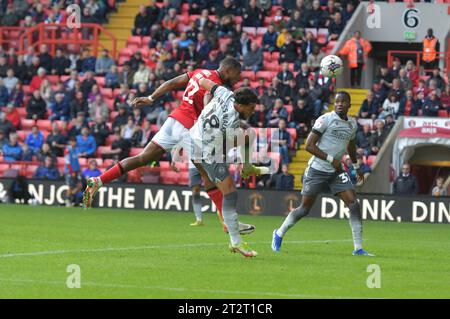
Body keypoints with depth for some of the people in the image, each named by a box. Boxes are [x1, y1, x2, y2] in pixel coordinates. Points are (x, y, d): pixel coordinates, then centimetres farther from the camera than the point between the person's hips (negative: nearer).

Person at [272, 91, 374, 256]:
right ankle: (279, 234, 26)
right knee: (304, 208, 2)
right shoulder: (325, 119, -12)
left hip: (337, 171, 5)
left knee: (354, 204, -11)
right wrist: (331, 159, -19)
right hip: (317, 170, -5)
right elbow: (309, 145, -16)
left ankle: (358, 248, -9)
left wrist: (356, 167, 35)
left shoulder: (352, 124, 9)